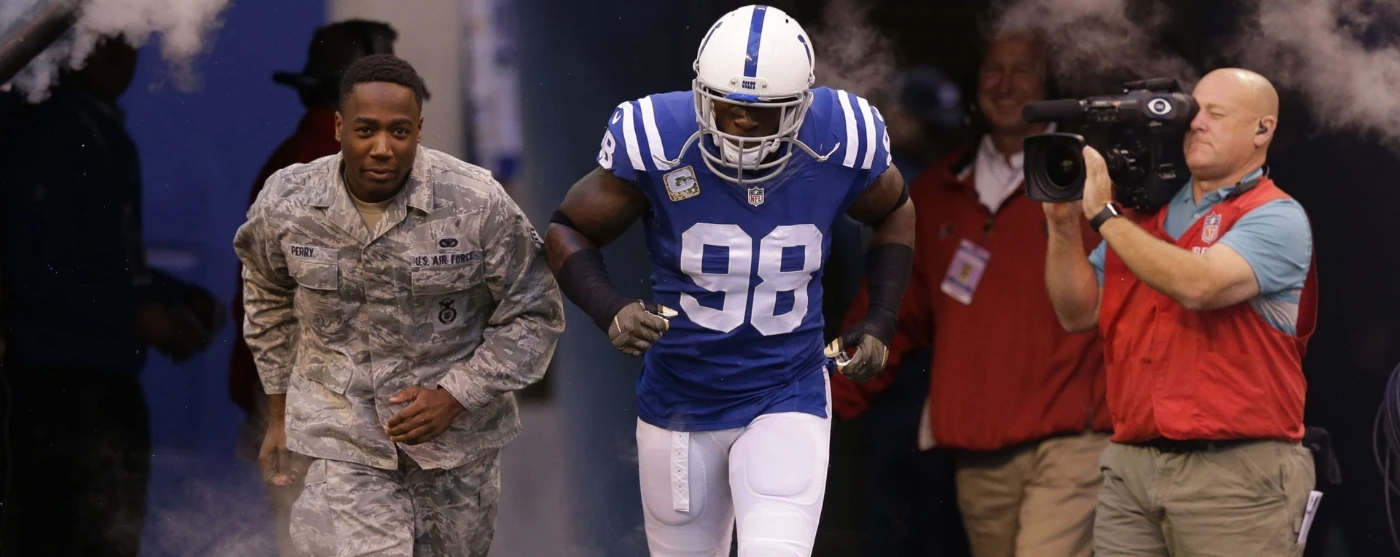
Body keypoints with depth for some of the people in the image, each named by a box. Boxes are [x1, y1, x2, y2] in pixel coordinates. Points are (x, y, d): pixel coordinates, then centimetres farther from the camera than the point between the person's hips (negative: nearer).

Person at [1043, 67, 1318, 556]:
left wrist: (1104, 214, -14)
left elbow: (1200, 286, -21)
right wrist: (1063, 226, 1)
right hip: (1130, 465, 6)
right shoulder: (1146, 214, 16)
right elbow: (1079, 313, 16)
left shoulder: (1275, 219, -4)